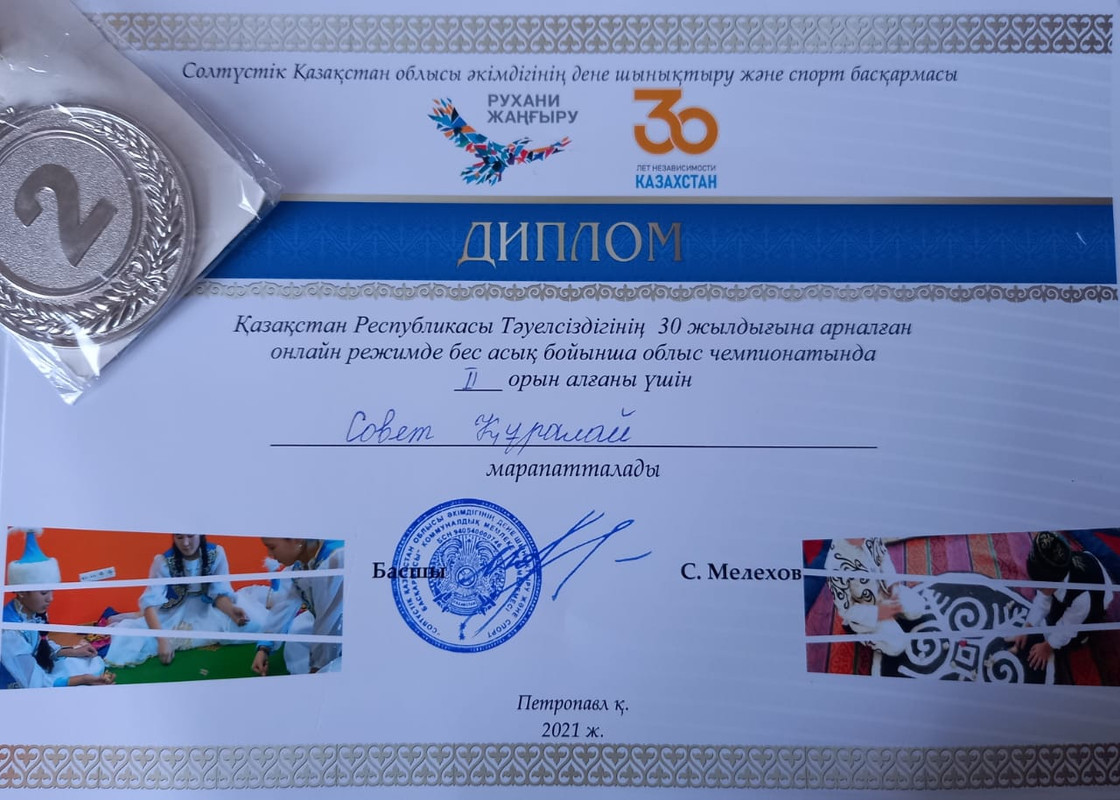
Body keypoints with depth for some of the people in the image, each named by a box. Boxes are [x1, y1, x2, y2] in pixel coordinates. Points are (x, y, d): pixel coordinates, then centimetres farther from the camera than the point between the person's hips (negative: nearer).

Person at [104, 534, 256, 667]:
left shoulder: (216, 553, -14)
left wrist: (231, 610, -37)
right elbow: (151, 603, -26)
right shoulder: (163, 562, -19)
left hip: (205, 610, 2)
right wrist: (162, 640, -39)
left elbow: (220, 593, -13)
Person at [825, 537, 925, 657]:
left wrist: (893, 585, -10)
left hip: (884, 588, 6)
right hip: (862, 610, -6)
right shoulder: (836, 565, -39)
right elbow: (846, 610, -24)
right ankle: (855, 629, 13)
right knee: (896, 645, -8)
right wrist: (877, 613, -21)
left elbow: (884, 557, 1)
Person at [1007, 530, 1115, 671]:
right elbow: (1043, 598, -16)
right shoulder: (1051, 568, -36)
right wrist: (1026, 629, -13)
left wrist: (1048, 646, -11)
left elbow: (1068, 627, -27)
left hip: (1094, 603, -5)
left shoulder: (1081, 597, -49)